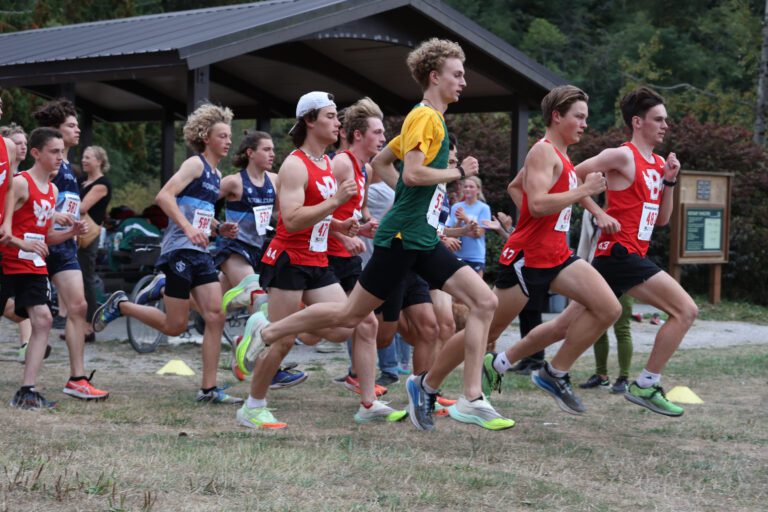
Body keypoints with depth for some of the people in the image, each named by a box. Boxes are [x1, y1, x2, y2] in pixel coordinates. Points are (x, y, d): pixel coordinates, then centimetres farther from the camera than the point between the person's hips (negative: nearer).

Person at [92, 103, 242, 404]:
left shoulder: (216, 174, 18)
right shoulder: (196, 164, -8)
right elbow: (164, 196, -20)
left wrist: (220, 229, 9)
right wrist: (188, 228, -28)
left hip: (200, 253, 8)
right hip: (179, 251, -8)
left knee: (216, 317, -4)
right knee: (174, 326, -4)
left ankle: (208, 389, -1)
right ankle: (120, 305, 19)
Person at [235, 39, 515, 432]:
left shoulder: (433, 119, 17)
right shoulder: (425, 116, -11)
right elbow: (412, 173, -24)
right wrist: (458, 172, -13)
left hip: (424, 240, 9)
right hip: (402, 236, -9)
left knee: (484, 303, -6)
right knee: (351, 315, 0)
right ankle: (267, 331, 18)